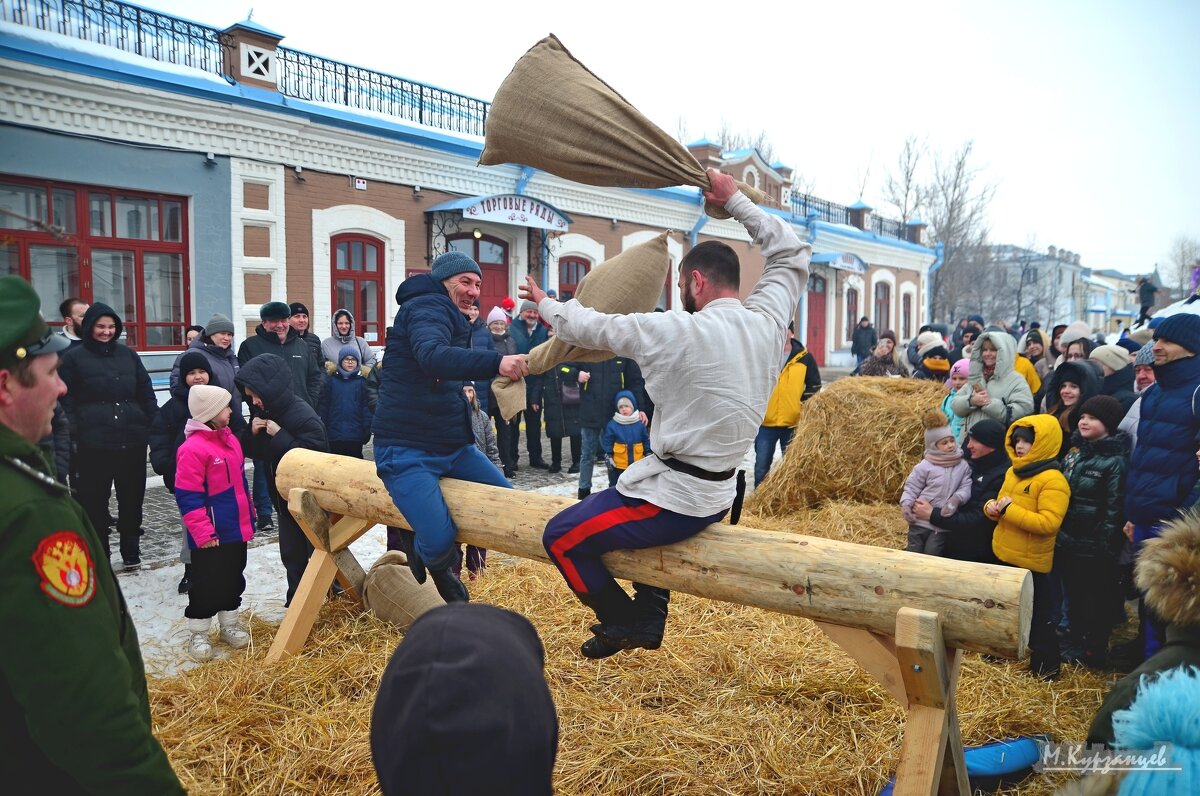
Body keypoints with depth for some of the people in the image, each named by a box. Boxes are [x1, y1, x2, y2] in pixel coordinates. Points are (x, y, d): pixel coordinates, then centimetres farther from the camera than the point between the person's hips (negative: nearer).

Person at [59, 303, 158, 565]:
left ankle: (131, 550, 23)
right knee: (95, 501, 3)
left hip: (133, 440, 3)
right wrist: (73, 435, -10)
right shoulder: (74, 358, 2)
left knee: (132, 497, 10)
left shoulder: (128, 355, 12)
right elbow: (67, 401, -1)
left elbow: (147, 395, 14)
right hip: (94, 443, -3)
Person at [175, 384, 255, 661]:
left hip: (236, 529, 8)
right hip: (212, 535, -8)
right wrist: (203, 532, -21)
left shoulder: (229, 438, 7)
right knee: (207, 584, 4)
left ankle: (230, 624, 33)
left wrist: (249, 513, 21)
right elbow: (188, 497, -21)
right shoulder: (193, 449, -20)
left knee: (234, 579, 18)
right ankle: (198, 633, 20)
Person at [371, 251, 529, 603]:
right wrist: (496, 362, -48)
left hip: (452, 444, 9)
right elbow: (432, 357, -36)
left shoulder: (453, 318, 21)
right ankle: (437, 563, 14)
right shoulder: (427, 307, -12)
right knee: (439, 542, -23)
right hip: (409, 451, -9)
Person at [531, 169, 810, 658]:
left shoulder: (677, 331, -19)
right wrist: (734, 201, 12)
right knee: (616, 502, 35)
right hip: (719, 494, 9)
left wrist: (547, 306, 12)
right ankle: (650, 620, 35)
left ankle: (622, 623, 17)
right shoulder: (767, 322, -3)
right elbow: (792, 253, 13)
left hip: (674, 500, -8)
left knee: (561, 537, 3)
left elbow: (594, 327, -7)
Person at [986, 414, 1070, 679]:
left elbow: (1049, 523, -27)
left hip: (1031, 562, -8)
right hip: (1006, 556, 8)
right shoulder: (1013, 472, 7)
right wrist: (992, 507, -4)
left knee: (1038, 616, 7)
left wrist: (1010, 510, -26)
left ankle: (1046, 667, 22)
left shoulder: (1053, 480, -19)